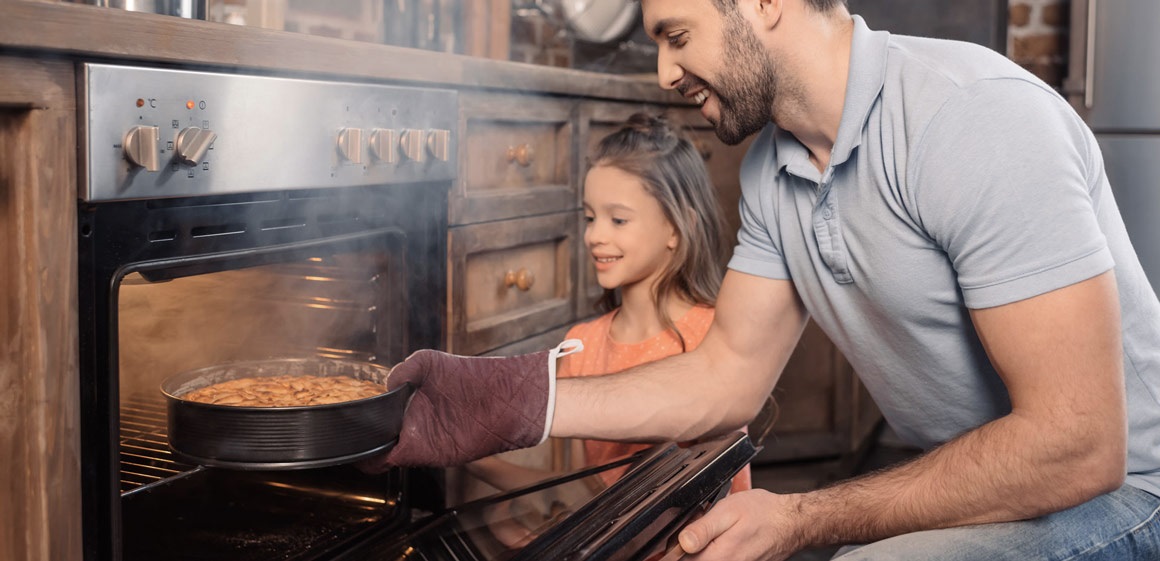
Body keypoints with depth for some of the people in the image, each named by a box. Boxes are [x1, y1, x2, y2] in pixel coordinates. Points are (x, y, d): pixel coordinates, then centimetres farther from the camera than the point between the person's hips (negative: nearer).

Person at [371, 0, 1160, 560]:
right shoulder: (771, 168, 0)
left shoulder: (975, 115, -26)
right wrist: (510, 403, -6)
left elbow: (1075, 445, -27)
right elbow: (728, 373, 3)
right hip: (961, 482, 7)